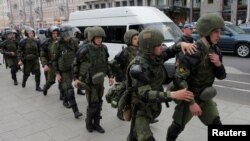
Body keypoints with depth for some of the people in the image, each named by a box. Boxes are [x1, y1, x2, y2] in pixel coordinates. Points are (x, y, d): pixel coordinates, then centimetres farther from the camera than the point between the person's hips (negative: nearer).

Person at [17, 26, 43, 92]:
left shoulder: (36, 41, 0)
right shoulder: (23, 42, -9)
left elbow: (39, 50, 12)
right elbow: (19, 51, -7)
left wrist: (38, 56, 14)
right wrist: (20, 60, -14)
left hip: (35, 59, 3)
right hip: (27, 60, -2)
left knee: (38, 73, -4)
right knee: (26, 73, 11)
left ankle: (37, 87, 8)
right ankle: (23, 82, 43)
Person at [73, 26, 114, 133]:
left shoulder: (104, 48, -2)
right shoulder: (85, 50, -17)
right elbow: (76, 63, -4)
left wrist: (110, 76, 6)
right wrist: (75, 78, -7)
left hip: (100, 80, 5)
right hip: (89, 81, -5)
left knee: (99, 103, 11)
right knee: (93, 104, -2)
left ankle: (96, 124, 27)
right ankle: (89, 123, 22)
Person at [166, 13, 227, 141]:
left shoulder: (215, 50, 0)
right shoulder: (192, 53, -26)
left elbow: (221, 76, 6)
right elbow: (178, 80, -29)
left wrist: (218, 64, -16)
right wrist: (191, 102, -29)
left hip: (205, 97, 7)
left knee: (216, 124, 11)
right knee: (178, 126, 11)